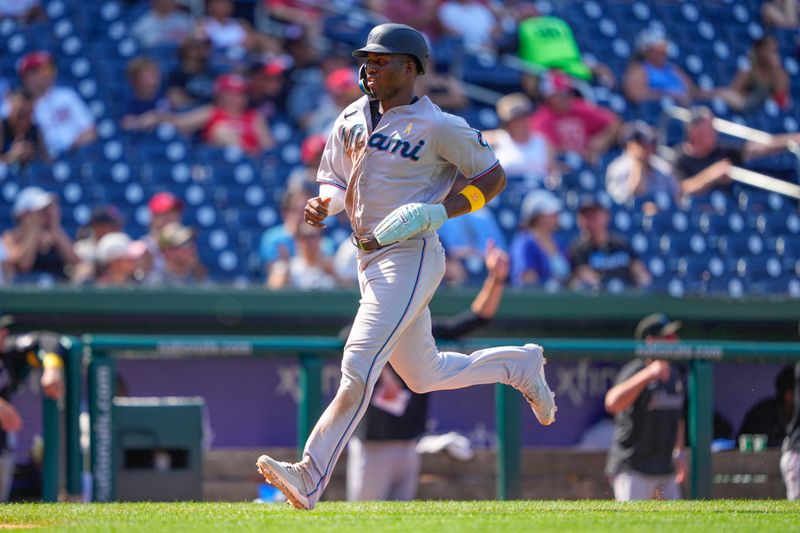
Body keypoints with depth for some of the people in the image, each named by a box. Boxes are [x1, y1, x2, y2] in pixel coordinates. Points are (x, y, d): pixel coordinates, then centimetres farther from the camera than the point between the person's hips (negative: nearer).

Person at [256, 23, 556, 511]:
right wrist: (324, 203, -5)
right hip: (372, 262, 9)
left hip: (410, 258, -9)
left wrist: (441, 212, -16)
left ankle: (311, 479, -24)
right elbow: (335, 181, 19)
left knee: (359, 369, -18)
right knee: (424, 375, 19)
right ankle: (521, 365, 40)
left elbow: (493, 177, -1)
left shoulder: (437, 127, -9)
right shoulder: (353, 119, 11)